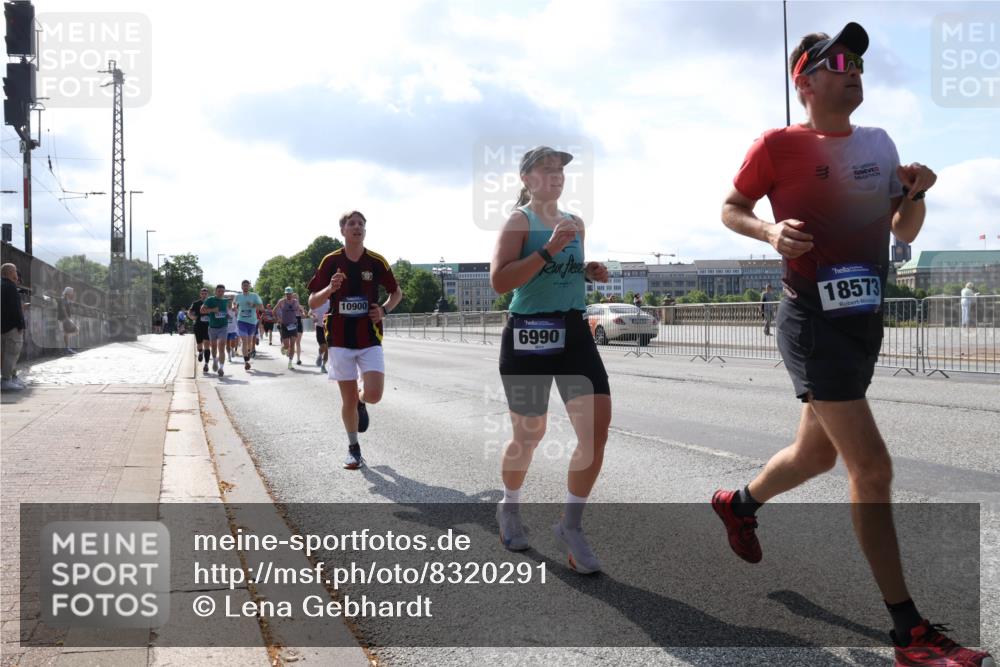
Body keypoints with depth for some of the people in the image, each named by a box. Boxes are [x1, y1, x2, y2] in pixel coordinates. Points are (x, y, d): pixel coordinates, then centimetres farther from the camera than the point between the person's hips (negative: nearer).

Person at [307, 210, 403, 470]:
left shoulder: (376, 262, 0)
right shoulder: (331, 261, -1)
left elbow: (397, 292, 14)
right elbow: (312, 302, 1)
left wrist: (384, 310, -5)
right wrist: (330, 288, -19)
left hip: (370, 338, 0)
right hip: (341, 339, 0)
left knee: (373, 395, -14)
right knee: (348, 400, 3)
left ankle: (361, 403, 23)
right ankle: (353, 449, 23)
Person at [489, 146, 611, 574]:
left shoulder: (575, 224, 14)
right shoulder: (519, 221, -5)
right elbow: (499, 281, -18)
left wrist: (590, 273, 7)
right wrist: (549, 250, -23)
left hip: (575, 333, 5)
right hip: (528, 334, -5)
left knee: (597, 428, -9)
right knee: (529, 435, 8)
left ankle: (571, 527, 5)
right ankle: (509, 508, 36)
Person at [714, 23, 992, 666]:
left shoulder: (879, 143, 12)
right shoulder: (778, 145, -7)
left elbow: (905, 233, 17)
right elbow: (731, 209, 3)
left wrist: (917, 192, -4)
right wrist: (772, 231, -16)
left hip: (866, 319, 8)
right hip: (813, 321, -7)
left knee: (818, 452, 19)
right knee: (873, 467, -12)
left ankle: (739, 503, 47)